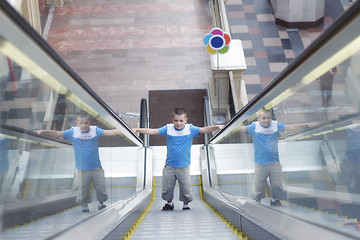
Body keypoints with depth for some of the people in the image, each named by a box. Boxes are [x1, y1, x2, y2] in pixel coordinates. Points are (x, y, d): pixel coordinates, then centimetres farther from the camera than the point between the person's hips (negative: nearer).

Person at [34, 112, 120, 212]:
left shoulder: (95, 130, -4)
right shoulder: (73, 132, -3)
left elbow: (110, 132, -9)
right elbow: (57, 134, -6)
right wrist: (43, 132, -17)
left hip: (96, 167, 0)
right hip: (82, 169, 0)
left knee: (101, 187, 8)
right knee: (83, 189, 7)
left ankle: (101, 203, 32)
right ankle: (84, 206, 30)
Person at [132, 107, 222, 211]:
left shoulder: (190, 129, -7)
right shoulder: (168, 128, -5)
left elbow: (204, 130, -15)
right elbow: (152, 131, -7)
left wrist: (216, 127, -30)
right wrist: (137, 130, -14)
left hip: (184, 166, -1)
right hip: (169, 166, 1)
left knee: (185, 188, 7)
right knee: (167, 188, 12)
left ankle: (186, 204, 31)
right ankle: (169, 203, 37)